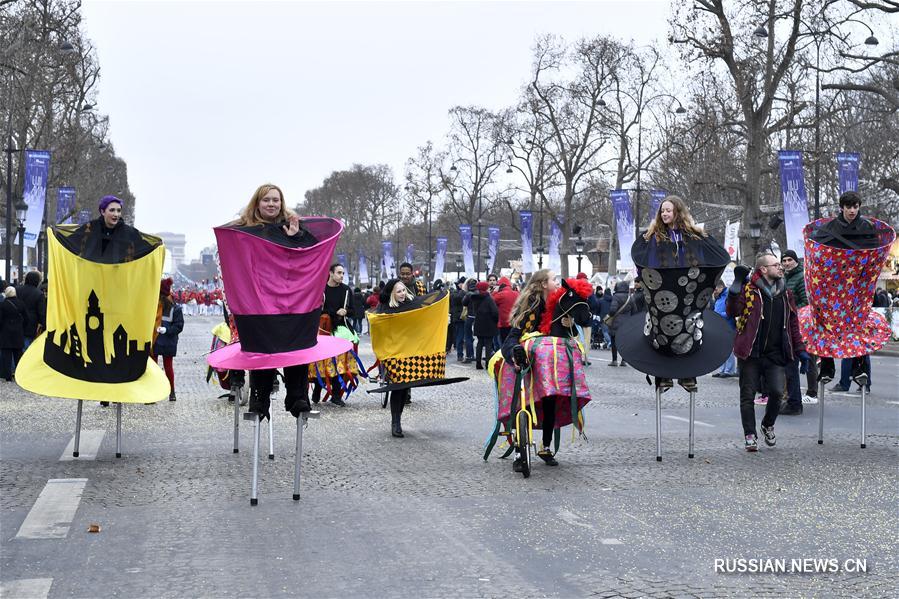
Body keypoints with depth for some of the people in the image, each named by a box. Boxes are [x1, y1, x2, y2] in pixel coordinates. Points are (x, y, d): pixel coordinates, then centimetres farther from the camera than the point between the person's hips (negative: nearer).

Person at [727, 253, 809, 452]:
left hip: (775, 354, 3)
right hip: (750, 353, -3)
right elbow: (733, 312, -16)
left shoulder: (785, 293, 13)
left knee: (776, 392, -7)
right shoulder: (748, 289, -4)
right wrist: (736, 286, -25)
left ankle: (768, 425, 21)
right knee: (748, 395, 1)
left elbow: (793, 323, 18)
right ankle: (750, 435, 13)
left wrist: (800, 349, 13)